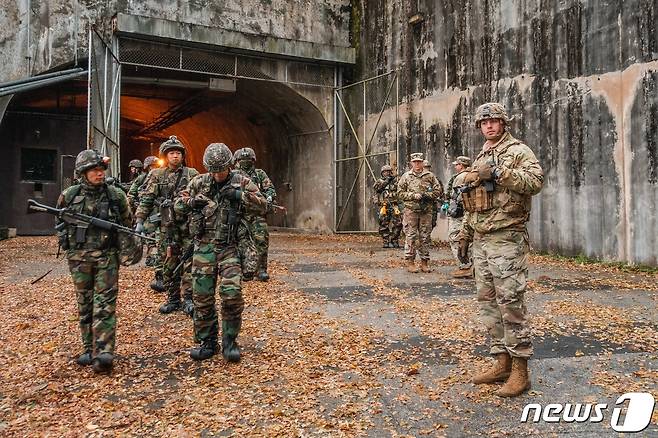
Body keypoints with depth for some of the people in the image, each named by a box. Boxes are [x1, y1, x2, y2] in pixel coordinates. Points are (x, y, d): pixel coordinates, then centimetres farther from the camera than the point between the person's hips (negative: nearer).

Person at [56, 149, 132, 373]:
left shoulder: (115, 195, -1)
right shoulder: (69, 195, 2)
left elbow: (127, 223, 10)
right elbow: (59, 221, 18)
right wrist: (66, 241, 7)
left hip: (107, 256, -2)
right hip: (79, 257, 2)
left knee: (105, 304, -7)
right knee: (85, 304, 10)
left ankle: (103, 353, -10)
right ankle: (88, 349, 20)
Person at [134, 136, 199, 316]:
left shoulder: (192, 174, 3)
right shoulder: (157, 175, 7)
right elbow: (146, 200, 5)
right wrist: (139, 221, -4)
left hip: (188, 225, -2)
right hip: (167, 226, 2)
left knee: (189, 262, -4)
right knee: (169, 264, 8)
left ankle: (189, 299, 3)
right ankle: (173, 299, 19)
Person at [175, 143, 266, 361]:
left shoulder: (242, 182, 1)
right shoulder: (199, 182, 7)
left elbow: (262, 206, -5)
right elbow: (178, 204, 14)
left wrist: (239, 195, -17)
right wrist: (192, 202, -8)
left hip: (230, 247, -2)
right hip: (204, 247, 3)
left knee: (232, 294, -14)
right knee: (202, 297, 5)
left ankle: (229, 341, 4)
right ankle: (206, 342, 20)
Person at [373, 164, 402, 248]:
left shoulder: (395, 181, 14)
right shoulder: (379, 181, 12)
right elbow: (377, 188, -9)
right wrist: (386, 181, -13)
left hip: (394, 206, 0)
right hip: (383, 206, 0)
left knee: (397, 224, -7)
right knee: (384, 225, 0)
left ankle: (395, 241, 3)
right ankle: (386, 242, 7)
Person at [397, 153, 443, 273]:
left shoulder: (430, 176, 9)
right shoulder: (406, 176, 6)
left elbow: (438, 190, 6)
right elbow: (400, 194, 2)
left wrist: (426, 195, -10)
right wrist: (414, 196, -12)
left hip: (426, 211, 2)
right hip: (411, 210, -2)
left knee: (425, 237, 5)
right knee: (411, 237, -2)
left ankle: (424, 262, 13)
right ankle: (410, 262, 4)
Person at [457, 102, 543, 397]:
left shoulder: (518, 151, -1)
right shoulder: (480, 159, 22)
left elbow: (536, 179, -20)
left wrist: (498, 173, -24)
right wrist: (464, 235, 22)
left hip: (506, 238, -8)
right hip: (481, 240, 8)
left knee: (510, 302, -8)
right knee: (488, 302, 9)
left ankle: (520, 371, 0)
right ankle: (502, 363, 18)